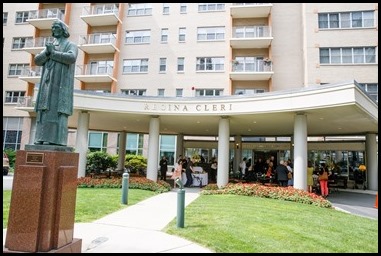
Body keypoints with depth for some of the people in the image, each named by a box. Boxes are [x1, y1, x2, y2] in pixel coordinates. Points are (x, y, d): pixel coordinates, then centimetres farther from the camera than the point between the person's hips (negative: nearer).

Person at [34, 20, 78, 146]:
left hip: (61, 83, -6)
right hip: (48, 83, 6)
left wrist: (52, 53, -10)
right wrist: (47, 52, -9)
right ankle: (42, 138, -1)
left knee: (58, 111, -14)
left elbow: (71, 58, -18)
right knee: (45, 111, -1)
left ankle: (57, 140, -16)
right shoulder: (49, 46, 25)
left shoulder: (71, 45, 5)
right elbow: (37, 60, 10)